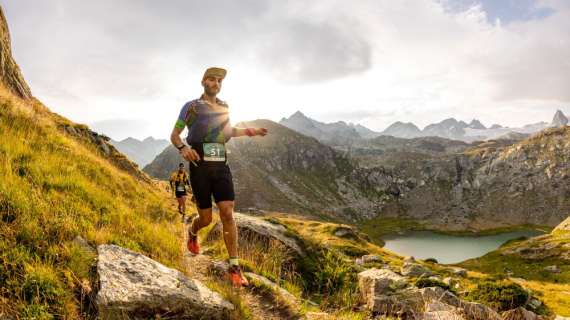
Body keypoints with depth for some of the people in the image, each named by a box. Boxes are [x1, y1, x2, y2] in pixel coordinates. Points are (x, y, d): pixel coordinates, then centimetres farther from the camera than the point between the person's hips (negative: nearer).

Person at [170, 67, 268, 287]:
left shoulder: (224, 107, 14)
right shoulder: (191, 107, 1)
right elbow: (174, 135, 3)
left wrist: (249, 132, 19)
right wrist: (183, 148, -19)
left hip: (221, 167, 3)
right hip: (200, 167, -3)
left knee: (228, 213, -11)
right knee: (206, 218, 3)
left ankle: (234, 268, -7)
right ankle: (192, 233, 42)